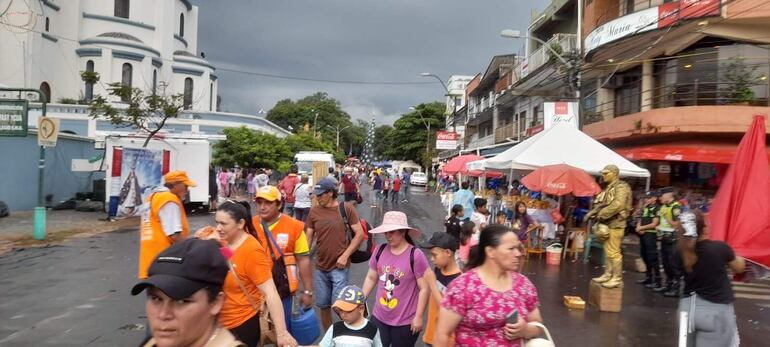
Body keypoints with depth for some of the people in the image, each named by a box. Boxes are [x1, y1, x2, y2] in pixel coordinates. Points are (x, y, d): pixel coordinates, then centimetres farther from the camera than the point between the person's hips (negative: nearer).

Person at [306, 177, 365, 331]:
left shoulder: (347, 208, -9)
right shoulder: (314, 211, 0)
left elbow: (360, 234, -7)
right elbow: (308, 238, 6)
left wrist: (345, 255, -12)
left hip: (340, 267, -4)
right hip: (320, 267, 4)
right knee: (323, 306, 14)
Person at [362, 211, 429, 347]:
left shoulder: (416, 256, -17)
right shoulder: (380, 250, -2)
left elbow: (424, 288, -13)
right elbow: (371, 278, 10)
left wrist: (418, 317, -12)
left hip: (405, 322, -4)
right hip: (379, 317, 4)